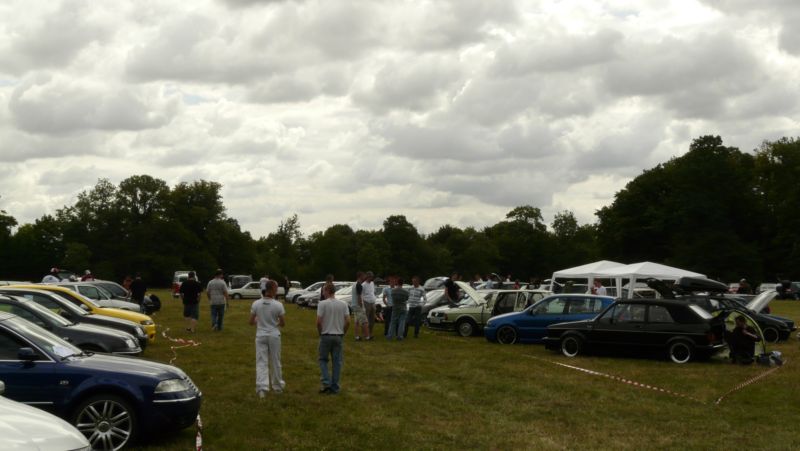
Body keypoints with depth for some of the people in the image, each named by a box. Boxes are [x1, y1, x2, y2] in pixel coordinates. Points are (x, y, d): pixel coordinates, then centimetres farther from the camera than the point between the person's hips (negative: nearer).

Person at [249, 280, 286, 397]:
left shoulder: (256, 304, -6)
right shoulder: (278, 305, -12)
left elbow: (251, 322, 1)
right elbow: (283, 323, -5)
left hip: (261, 336, 1)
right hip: (274, 336, -1)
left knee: (261, 362, 3)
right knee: (275, 362, 14)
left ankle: (262, 388, -11)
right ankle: (277, 386, 28)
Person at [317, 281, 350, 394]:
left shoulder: (323, 304, -11)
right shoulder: (343, 304, 1)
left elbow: (319, 321, -14)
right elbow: (348, 321, -2)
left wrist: (320, 333, 2)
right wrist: (343, 333, 11)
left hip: (326, 335, -3)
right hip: (339, 336, 3)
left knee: (323, 359, 11)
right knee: (337, 361, 7)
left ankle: (326, 383, -3)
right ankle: (335, 387, 9)